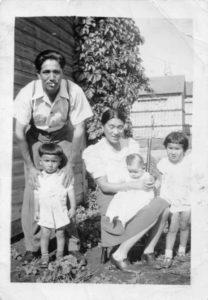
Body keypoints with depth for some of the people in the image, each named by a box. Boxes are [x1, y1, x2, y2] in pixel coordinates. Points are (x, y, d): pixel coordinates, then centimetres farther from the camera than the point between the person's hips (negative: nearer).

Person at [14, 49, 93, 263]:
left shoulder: (74, 92, -28)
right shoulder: (28, 93, -27)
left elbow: (79, 130, -19)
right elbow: (19, 132, -19)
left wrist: (70, 164, -20)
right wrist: (30, 167, -20)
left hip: (63, 138, 0)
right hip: (35, 138, 0)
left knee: (67, 188, -6)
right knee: (32, 191, -5)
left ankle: (72, 240, 12)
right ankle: (32, 246, 9)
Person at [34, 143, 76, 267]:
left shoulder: (64, 176, -8)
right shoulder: (39, 178, -2)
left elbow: (71, 192, -3)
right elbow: (37, 195, 4)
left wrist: (73, 208, -3)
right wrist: (36, 211, 7)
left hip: (60, 211, -1)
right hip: (45, 212, 1)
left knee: (60, 234, 10)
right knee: (45, 234, 4)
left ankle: (60, 256, 24)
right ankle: (44, 256, 18)